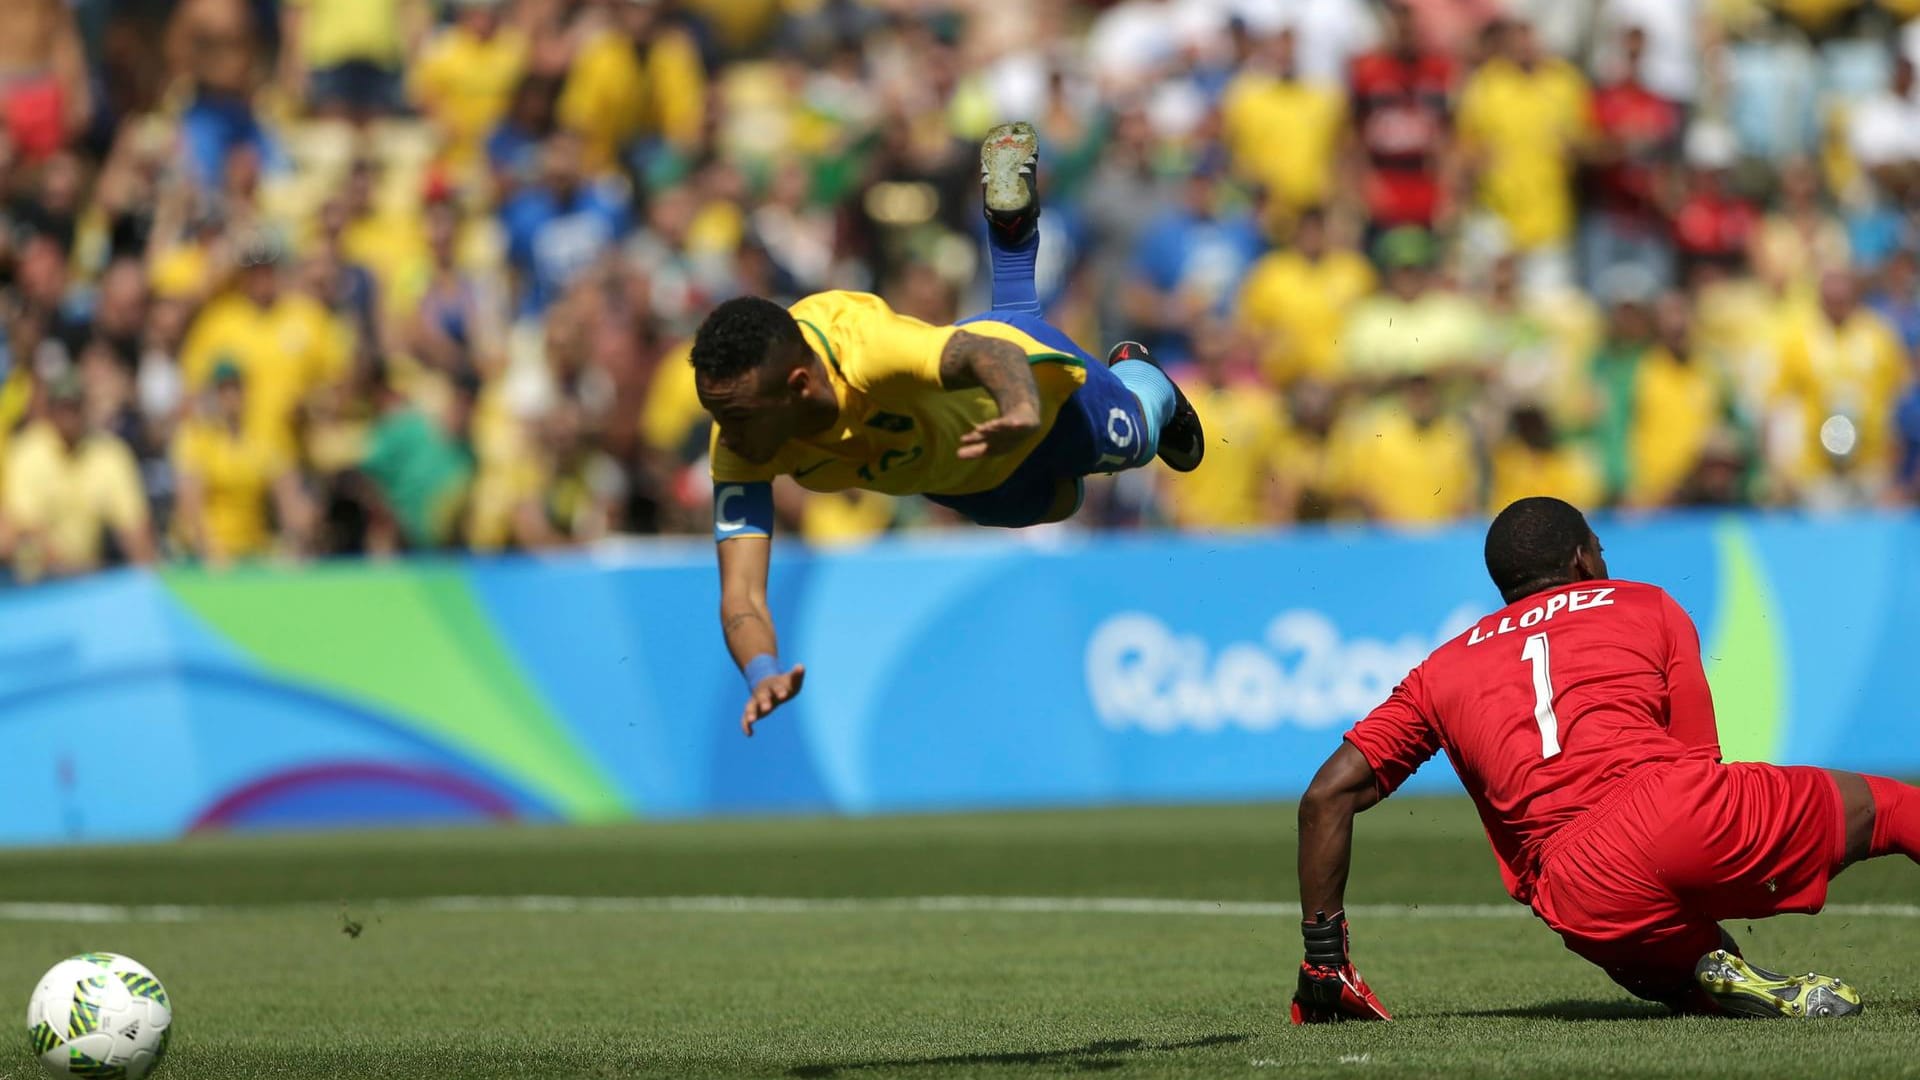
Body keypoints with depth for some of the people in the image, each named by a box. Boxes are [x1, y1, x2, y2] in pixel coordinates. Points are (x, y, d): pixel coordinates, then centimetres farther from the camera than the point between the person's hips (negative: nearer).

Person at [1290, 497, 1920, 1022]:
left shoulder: (1442, 670, 28)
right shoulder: (1649, 608, 24)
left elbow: (1327, 797, 20)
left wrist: (1324, 963, 24)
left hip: (1585, 900, 1)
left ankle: (1720, 976, -8)